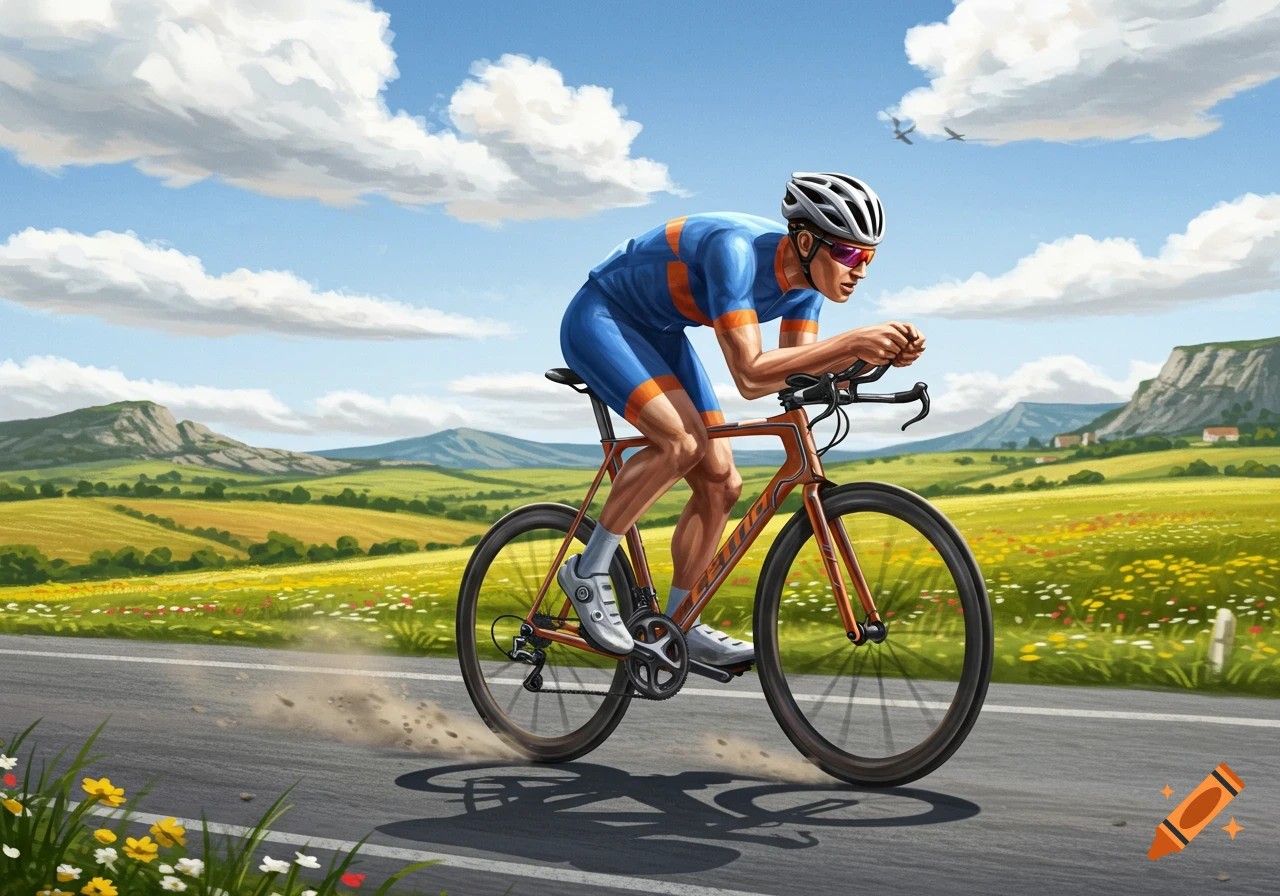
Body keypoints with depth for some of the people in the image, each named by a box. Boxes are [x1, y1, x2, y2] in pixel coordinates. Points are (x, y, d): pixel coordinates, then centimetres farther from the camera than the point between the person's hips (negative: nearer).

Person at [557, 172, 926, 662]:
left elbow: (798, 374, -9)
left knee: (720, 484, -1)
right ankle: (588, 571, -13)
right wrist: (853, 341, -45)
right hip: (599, 320, -8)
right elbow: (750, 377, -40)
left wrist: (878, 354, -24)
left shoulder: (805, 276, -10)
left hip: (659, 335, 8)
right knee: (682, 442, -30)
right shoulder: (737, 250, -35)